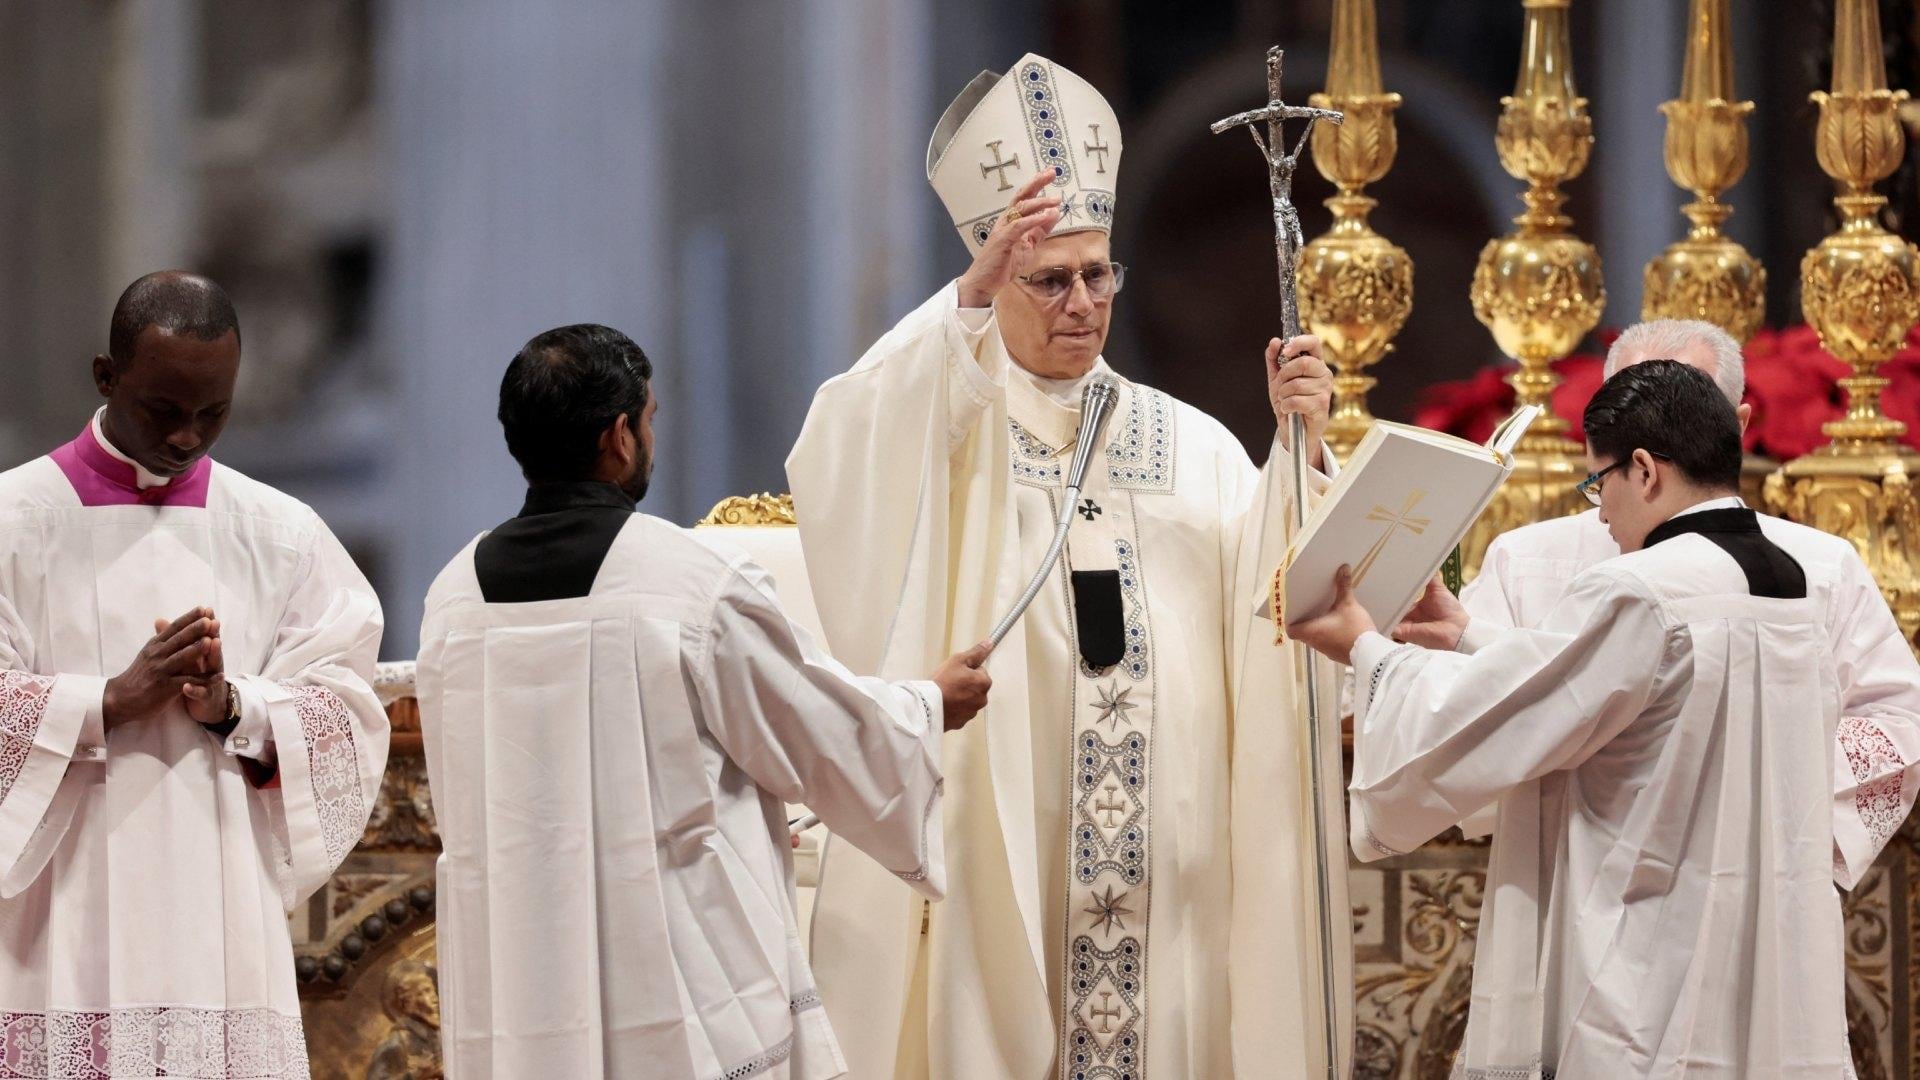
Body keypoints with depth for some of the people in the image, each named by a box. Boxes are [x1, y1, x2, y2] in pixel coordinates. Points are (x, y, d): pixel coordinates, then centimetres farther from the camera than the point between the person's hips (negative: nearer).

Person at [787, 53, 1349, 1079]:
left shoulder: (1189, 444, 13)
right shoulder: (945, 426, 3)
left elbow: (1265, 606, 1)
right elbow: (838, 464, -20)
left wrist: (1298, 445, -13)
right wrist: (969, 298, -29)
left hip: (1168, 854, 3)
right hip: (996, 834, -3)